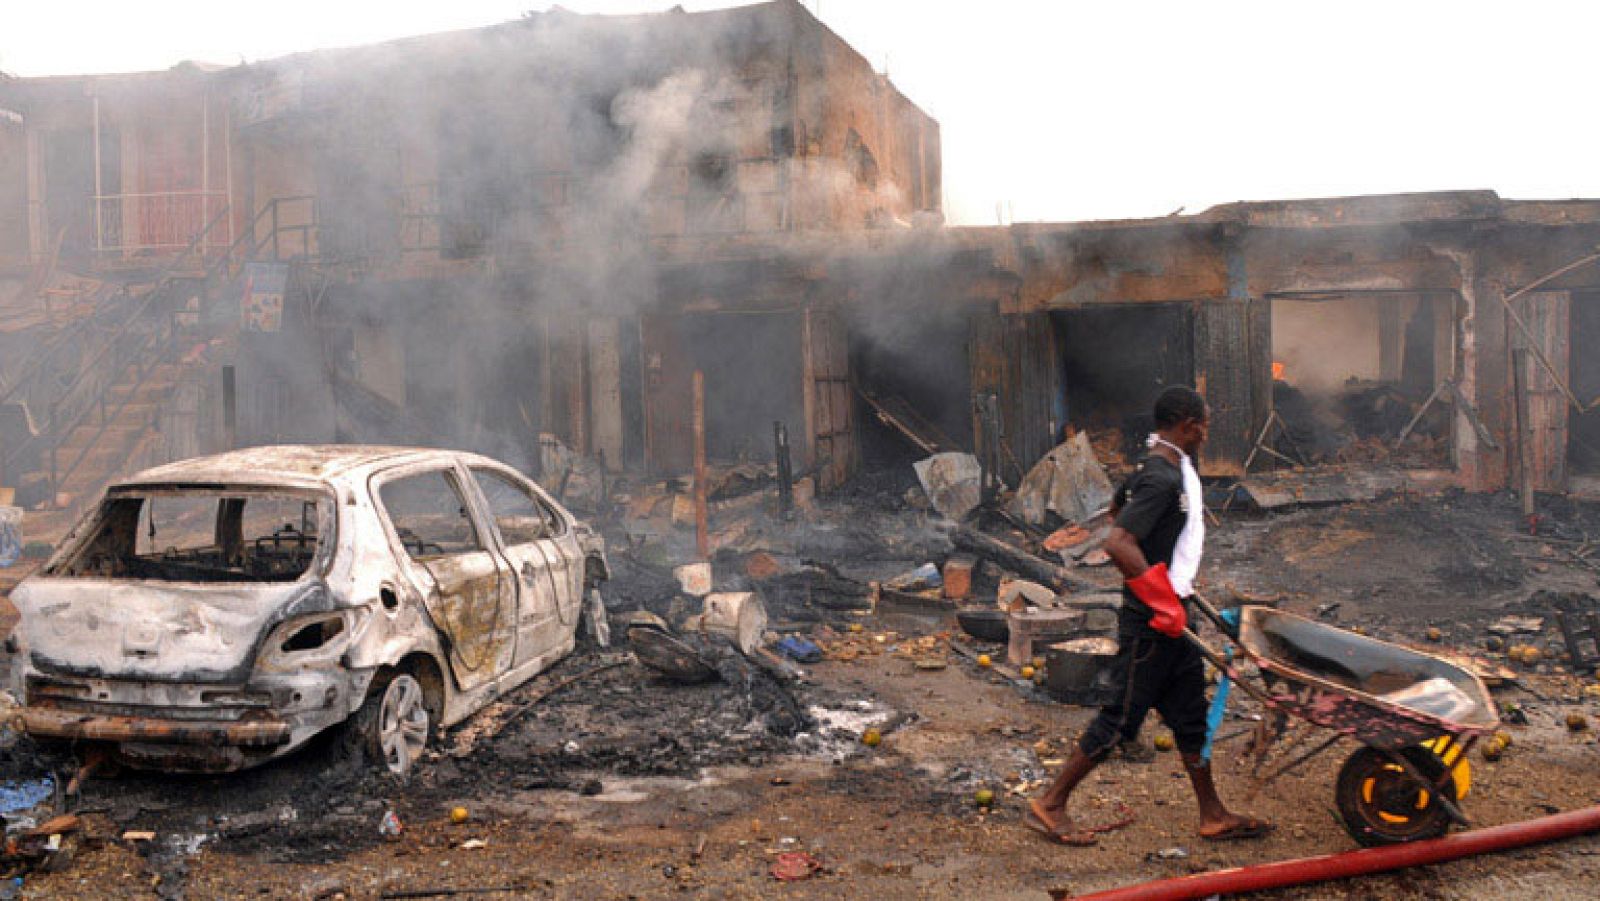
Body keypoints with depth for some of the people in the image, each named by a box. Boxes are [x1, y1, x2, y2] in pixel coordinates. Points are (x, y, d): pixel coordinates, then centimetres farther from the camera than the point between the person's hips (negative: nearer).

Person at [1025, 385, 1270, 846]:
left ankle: (1213, 816, 28)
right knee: (1120, 718, -1)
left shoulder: (1175, 467, 9)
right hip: (1150, 624, -10)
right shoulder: (1162, 479, -23)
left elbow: (1118, 507, 26)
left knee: (1191, 714, 16)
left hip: (1170, 621, 10)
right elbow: (1117, 544, -33)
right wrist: (1164, 604, -25)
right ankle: (1049, 805, 10)